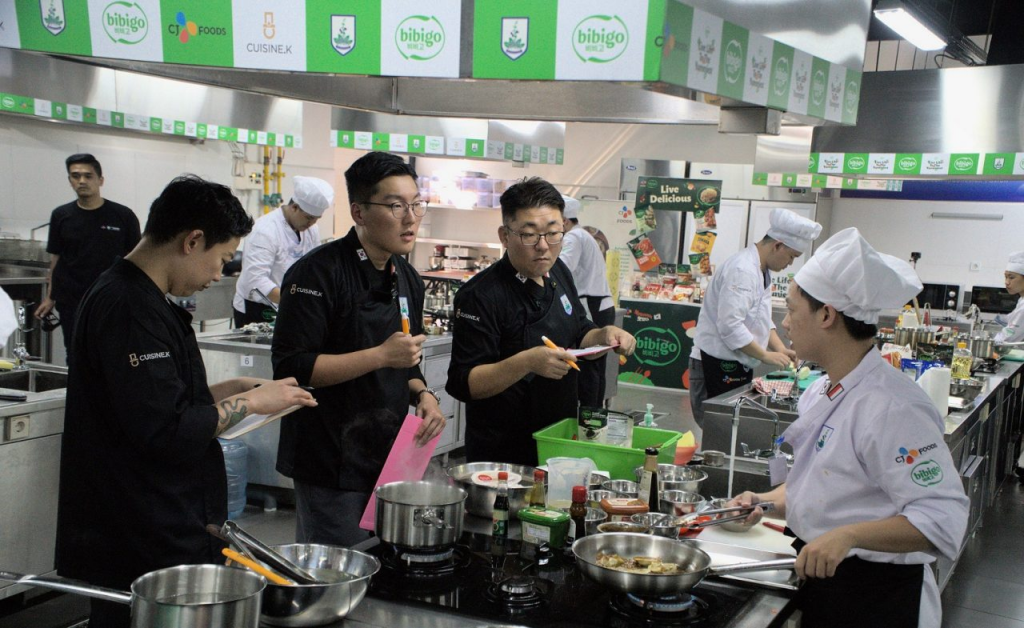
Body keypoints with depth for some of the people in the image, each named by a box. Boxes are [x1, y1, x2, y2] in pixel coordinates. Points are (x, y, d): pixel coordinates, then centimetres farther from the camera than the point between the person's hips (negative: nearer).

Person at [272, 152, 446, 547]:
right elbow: (291, 367, -21)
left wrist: (422, 395, -2)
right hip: (331, 466, -7)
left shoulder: (408, 279, 9)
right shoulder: (319, 273, -16)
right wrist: (381, 355, -24)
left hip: (388, 455, 8)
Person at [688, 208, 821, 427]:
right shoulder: (742, 270, -20)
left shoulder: (761, 271, 14)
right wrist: (765, 355, -19)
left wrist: (781, 349, 8)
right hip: (717, 366, -10)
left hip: (737, 366, 10)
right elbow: (730, 325, -27)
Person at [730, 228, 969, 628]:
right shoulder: (822, 394, 5)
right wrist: (768, 502, 5)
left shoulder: (892, 407, -24)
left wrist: (849, 536, -37)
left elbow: (942, 518, -27)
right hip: (820, 579, 8)